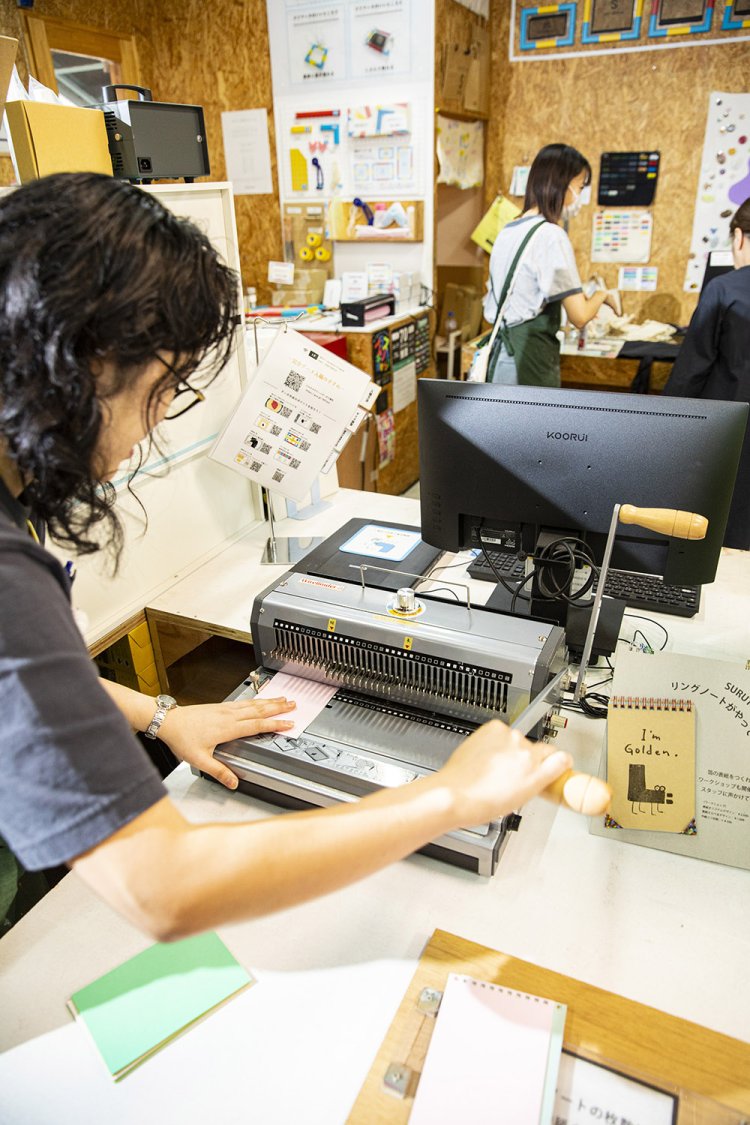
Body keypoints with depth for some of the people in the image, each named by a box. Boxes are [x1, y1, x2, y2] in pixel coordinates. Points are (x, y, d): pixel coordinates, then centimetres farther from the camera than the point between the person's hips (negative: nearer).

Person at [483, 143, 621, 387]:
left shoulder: (509, 230, 14)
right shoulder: (551, 235, -12)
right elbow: (579, 316, -14)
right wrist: (602, 294, 7)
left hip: (501, 353, 9)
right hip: (529, 361, -9)